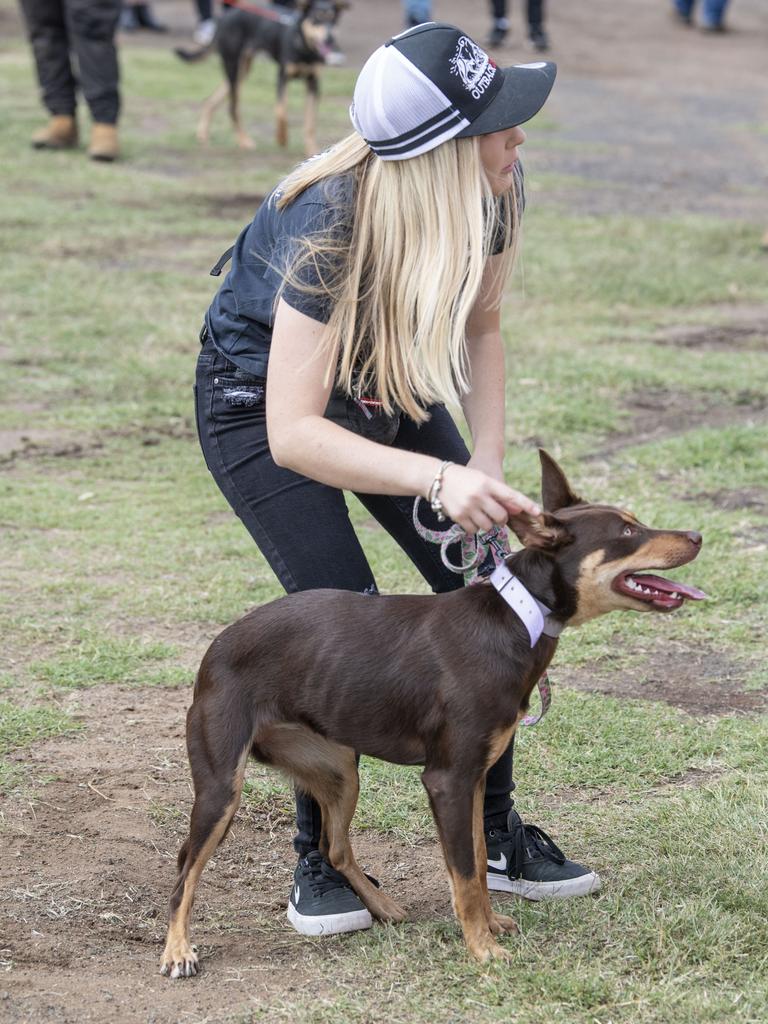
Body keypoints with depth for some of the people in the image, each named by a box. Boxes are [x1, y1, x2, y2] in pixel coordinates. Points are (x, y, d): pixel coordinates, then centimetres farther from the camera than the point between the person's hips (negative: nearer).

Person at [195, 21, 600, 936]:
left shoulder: (493, 195, -21)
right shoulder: (329, 223, -39)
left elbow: (480, 327, 0)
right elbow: (294, 433, -41)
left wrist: (488, 464, -12)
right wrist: (439, 479, -51)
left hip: (389, 391, 6)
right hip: (263, 403, -6)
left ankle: (494, 837, 13)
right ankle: (319, 861, 4)